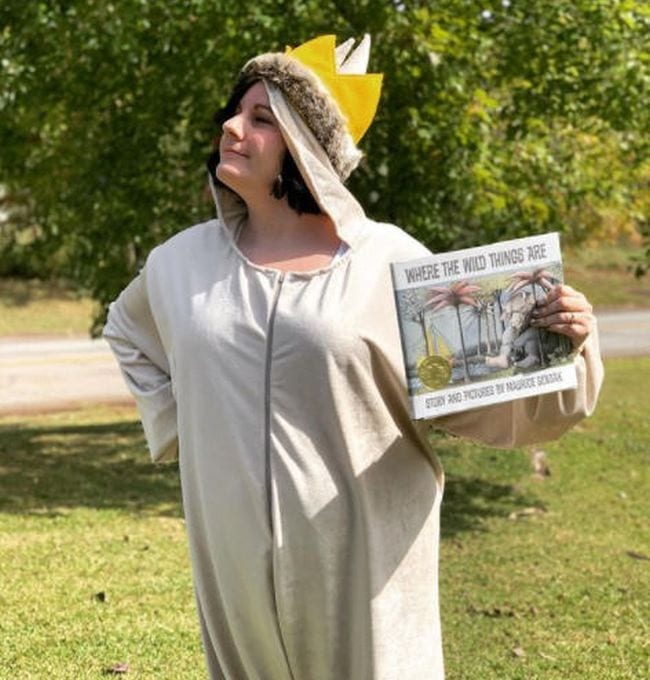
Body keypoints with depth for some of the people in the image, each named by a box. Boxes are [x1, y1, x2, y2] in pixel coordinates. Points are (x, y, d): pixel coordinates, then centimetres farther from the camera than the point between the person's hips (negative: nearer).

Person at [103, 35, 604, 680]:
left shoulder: (389, 261, -7)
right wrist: (174, 425, 14)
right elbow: (127, 333, 26)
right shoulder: (183, 260, 4)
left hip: (363, 557, -3)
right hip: (239, 561, 3)